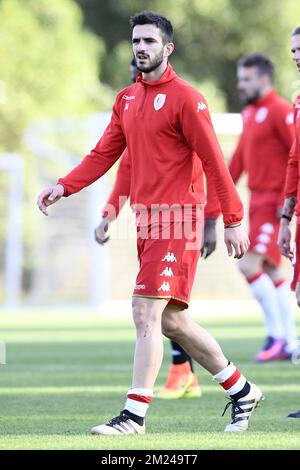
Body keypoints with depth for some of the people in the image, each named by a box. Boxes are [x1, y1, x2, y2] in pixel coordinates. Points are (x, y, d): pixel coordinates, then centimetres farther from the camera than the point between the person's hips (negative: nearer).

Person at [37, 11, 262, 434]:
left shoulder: (185, 98, -8)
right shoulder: (127, 99, 14)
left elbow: (214, 161, -10)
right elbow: (104, 154, 12)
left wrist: (233, 220, -11)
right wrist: (63, 187, -2)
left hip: (176, 218, -8)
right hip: (146, 220, 8)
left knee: (147, 313, -14)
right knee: (172, 321, 13)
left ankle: (134, 415, -13)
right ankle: (241, 391, 27)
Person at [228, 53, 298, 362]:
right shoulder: (249, 114, 15)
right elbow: (239, 158, 22)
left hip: (274, 203, -9)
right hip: (257, 201, 9)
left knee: (249, 265, -15)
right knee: (271, 271, 10)